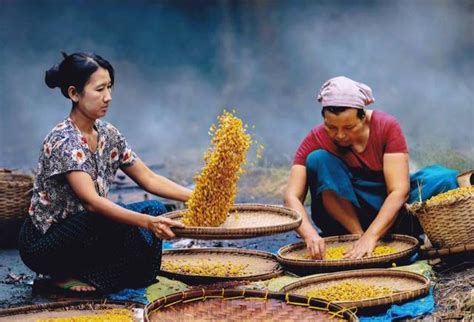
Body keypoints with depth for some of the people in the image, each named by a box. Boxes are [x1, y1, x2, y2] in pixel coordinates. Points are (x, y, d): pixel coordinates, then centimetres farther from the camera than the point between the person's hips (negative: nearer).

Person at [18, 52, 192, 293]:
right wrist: (147, 223, -44)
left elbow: (149, 179, 5)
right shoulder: (63, 141, -24)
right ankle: (71, 276, -8)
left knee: (154, 208, -6)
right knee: (121, 221, -30)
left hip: (87, 232, 8)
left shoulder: (108, 134, 2)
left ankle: (81, 274, -1)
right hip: (43, 244, -8)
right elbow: (91, 201, -34)